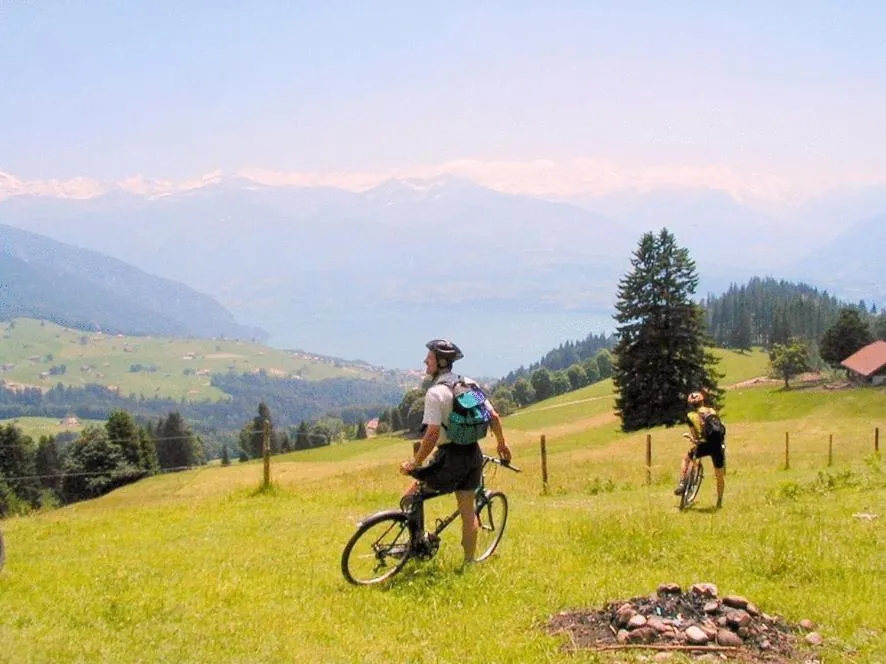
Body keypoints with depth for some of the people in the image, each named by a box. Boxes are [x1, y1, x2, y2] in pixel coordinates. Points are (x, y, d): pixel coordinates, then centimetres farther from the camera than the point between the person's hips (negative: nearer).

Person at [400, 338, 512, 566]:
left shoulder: (436, 392, -16)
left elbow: (432, 435, -21)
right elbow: (494, 417, 11)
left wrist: (414, 463, -13)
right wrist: (502, 444, 25)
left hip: (451, 457, -7)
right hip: (474, 454, 8)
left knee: (410, 498, 8)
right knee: (468, 510, 15)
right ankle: (469, 561, 21)